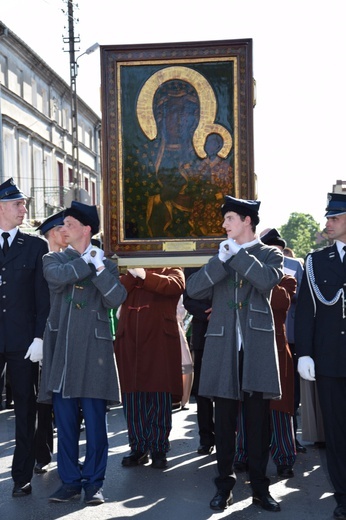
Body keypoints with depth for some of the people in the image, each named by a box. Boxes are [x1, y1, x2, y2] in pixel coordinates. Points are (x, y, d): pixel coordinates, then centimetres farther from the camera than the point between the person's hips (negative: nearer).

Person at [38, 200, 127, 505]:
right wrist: (88, 262, -5)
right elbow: (57, 276, -12)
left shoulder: (106, 264, 9)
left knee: (95, 420, 0)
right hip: (61, 349, 2)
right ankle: (70, 481, 14)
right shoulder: (53, 259, 12)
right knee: (65, 420, 4)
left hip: (93, 349, -1)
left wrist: (99, 268, -12)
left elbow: (116, 299, -6)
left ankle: (94, 482, 11)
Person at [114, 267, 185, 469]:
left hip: (160, 340, -3)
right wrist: (133, 274, -7)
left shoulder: (172, 271, 10)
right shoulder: (128, 274, 21)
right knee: (132, 397, 4)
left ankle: (159, 450, 8)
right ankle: (138, 448, 13)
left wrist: (144, 276, -18)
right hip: (129, 341, 3)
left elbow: (175, 285, -13)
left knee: (159, 396, 0)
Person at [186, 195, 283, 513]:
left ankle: (260, 486, 12)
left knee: (259, 418, 2)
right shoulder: (220, 256, 17)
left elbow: (267, 280, -15)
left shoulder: (270, 254, 8)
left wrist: (238, 254, -7)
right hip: (223, 346, 3)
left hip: (257, 345, -2)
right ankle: (224, 484, 15)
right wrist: (222, 259, -6)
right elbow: (193, 290, 3)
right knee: (225, 418, 5)